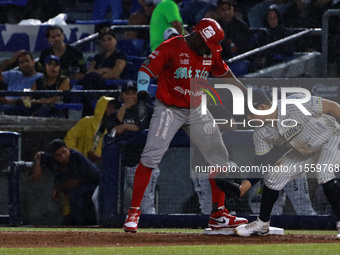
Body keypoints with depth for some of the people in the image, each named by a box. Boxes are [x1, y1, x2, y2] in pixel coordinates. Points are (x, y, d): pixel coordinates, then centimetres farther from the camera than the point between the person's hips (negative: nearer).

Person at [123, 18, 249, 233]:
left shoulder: (211, 53, 2)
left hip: (197, 111, 6)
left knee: (220, 157, 4)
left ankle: (219, 215, 13)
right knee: (151, 156, -19)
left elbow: (225, 74, 18)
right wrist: (142, 98, -29)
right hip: (169, 109, -6)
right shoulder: (171, 47, -15)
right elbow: (146, 70, -16)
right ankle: (134, 212, -12)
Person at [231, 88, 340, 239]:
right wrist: (249, 181, -20)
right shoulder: (261, 134, -14)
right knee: (273, 178, 3)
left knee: (324, 175, -31)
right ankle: (262, 224, 22)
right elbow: (261, 162, -5)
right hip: (303, 152, 7)